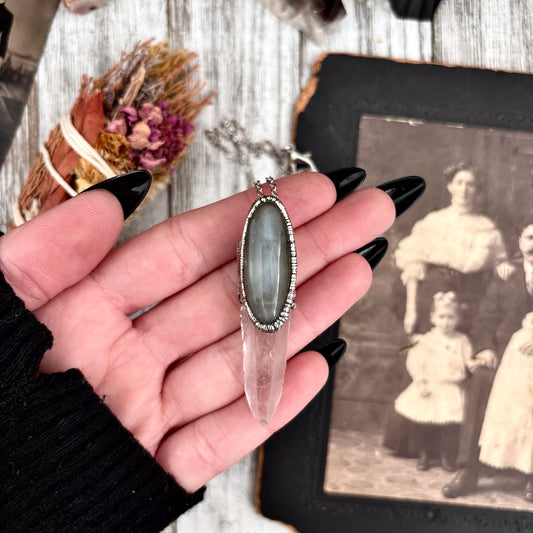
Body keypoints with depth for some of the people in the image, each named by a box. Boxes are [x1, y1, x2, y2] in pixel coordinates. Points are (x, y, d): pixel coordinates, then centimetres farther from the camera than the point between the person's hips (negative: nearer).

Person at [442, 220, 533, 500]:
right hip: (504, 349, 2)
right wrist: (485, 348, -8)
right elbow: (485, 318, 9)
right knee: (479, 380, -27)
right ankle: (468, 469, -23)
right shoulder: (504, 274, 15)